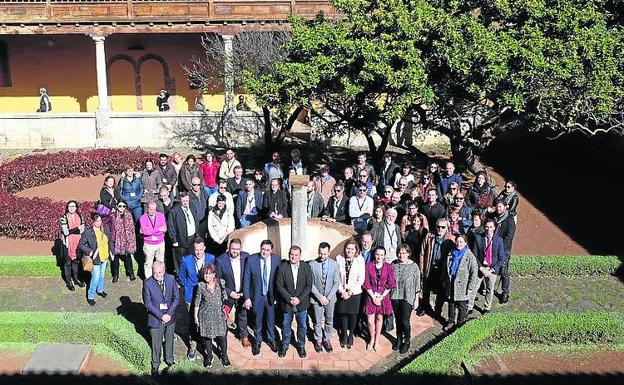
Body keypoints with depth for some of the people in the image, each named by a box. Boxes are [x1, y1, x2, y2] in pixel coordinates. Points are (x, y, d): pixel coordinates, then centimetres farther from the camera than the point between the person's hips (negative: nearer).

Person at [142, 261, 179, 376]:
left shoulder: (171, 279, -9)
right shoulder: (147, 283, -17)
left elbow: (176, 297, -4)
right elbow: (147, 303, -14)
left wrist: (169, 313, -13)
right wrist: (161, 316, -18)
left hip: (170, 317, 3)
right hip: (156, 319, -3)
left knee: (169, 340, 21)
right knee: (156, 344, 11)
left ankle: (169, 360, 44)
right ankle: (155, 364, 33)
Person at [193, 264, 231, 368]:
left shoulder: (220, 283, -6)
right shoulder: (201, 286, -8)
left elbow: (225, 298, 8)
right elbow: (197, 302, 1)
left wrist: (225, 308, 2)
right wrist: (195, 315, 3)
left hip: (219, 315, 0)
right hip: (206, 316, 0)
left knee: (222, 336, 2)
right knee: (207, 336, 8)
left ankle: (224, 356, 23)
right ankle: (209, 357, 28)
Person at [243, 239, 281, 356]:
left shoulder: (277, 259, -12)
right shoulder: (251, 260, -15)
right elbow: (246, 280, -9)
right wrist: (247, 297, -10)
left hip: (272, 295, 1)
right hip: (257, 295, -1)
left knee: (271, 319, 17)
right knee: (257, 320, 15)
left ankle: (271, 339, 40)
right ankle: (257, 341, 37)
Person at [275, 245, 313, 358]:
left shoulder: (306, 267, -5)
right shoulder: (282, 267, -8)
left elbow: (309, 285, -5)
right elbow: (279, 285, -8)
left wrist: (299, 298, -14)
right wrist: (289, 299, -16)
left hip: (302, 302, 1)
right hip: (286, 303, -1)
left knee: (302, 326, 12)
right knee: (286, 326, 13)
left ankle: (301, 345, 32)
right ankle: (285, 345, 32)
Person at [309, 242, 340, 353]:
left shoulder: (334, 264, -5)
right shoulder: (312, 264, -11)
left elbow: (336, 283, -3)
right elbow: (311, 284, -9)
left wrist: (328, 297, -11)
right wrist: (320, 297, -14)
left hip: (330, 298, 1)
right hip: (316, 298, -1)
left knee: (329, 321, 13)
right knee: (317, 322, 10)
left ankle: (327, 340, 31)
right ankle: (318, 340, 28)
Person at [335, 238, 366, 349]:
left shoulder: (360, 260, -5)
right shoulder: (339, 259, -3)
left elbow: (361, 280, -5)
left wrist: (350, 292, -10)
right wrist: (342, 291, -9)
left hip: (354, 293, -1)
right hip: (342, 293, 1)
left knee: (353, 315, 7)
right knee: (343, 314, 8)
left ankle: (351, 335, 25)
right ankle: (344, 335, 27)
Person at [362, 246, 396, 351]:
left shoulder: (388, 267, -5)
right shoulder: (369, 266, -5)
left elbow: (391, 284, -4)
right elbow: (366, 284, -4)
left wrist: (381, 297, -10)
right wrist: (374, 297, -9)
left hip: (383, 296, 0)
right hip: (371, 296, 0)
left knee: (379, 318, 12)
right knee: (370, 320, 0)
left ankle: (377, 340, 28)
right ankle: (372, 339, 23)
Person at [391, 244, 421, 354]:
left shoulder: (414, 266, -10)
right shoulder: (394, 264, -1)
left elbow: (417, 284, -5)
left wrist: (416, 299, -3)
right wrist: (389, 294, 8)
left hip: (407, 298, -3)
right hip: (395, 297, 4)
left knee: (405, 321, -2)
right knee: (397, 320, 15)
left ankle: (406, 342, 20)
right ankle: (399, 339, 35)